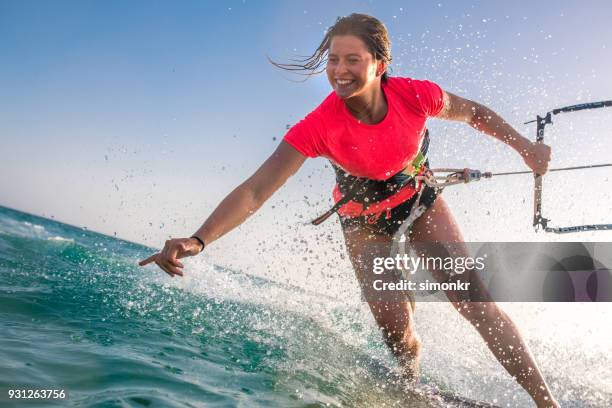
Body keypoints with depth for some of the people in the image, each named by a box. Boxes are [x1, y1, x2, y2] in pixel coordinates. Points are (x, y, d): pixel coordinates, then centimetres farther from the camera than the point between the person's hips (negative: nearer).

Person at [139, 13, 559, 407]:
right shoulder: (319, 126, -32)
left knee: (477, 302, -8)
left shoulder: (415, 95, -26)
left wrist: (524, 146, -2)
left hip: (421, 203, 1)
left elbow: (473, 112, -3)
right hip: (364, 222, -1)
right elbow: (255, 190, -37)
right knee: (397, 331, -9)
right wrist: (198, 240, -49)